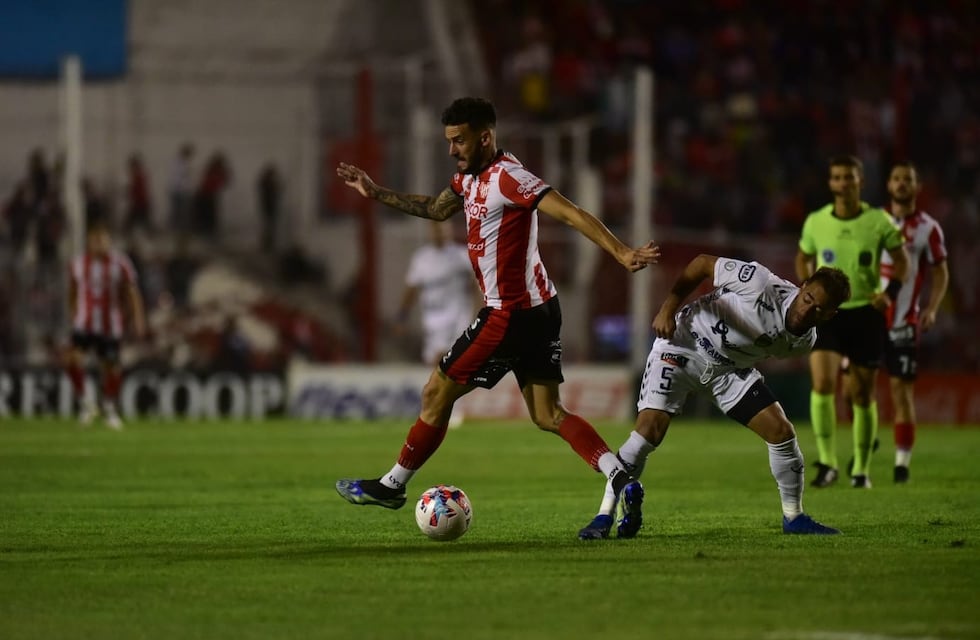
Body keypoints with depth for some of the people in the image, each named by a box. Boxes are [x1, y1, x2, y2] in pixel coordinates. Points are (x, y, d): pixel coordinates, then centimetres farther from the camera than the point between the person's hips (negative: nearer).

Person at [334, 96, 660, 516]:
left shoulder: (507, 177, -18)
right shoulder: (470, 176, 11)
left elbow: (572, 214, -24)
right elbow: (437, 209, 32)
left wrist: (621, 254, -33)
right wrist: (377, 194, 29)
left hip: (510, 313, -10)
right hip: (538, 309, 10)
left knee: (437, 393, 4)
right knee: (547, 416, 5)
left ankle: (392, 486, 17)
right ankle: (621, 480, -9)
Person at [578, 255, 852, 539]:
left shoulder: (804, 341, -9)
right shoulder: (761, 284, -29)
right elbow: (703, 263, -18)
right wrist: (668, 308, -20)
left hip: (732, 368, 5)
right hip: (683, 343, -5)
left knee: (781, 431, -4)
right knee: (650, 426, -21)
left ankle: (793, 517, 15)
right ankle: (605, 515, -14)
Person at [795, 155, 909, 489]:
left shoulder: (878, 221, -6)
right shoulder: (816, 222, -1)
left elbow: (901, 259, 6)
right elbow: (804, 257, 17)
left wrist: (890, 292, -10)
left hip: (865, 314, 0)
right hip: (827, 312, 0)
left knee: (862, 395, 5)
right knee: (822, 384, -19)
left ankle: (861, 469, 18)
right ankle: (827, 463, -8)